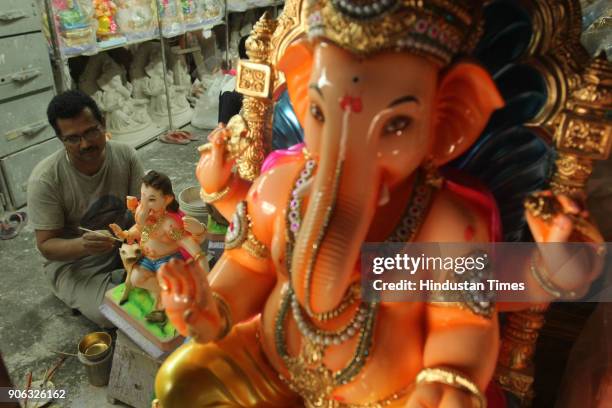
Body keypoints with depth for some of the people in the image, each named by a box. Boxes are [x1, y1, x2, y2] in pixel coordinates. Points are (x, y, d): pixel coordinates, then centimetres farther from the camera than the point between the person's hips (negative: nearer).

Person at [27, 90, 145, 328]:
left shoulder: (125, 156, -14)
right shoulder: (45, 179, -24)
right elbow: (46, 246, -18)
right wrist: (82, 245, -40)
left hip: (123, 243, 4)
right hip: (74, 262, -3)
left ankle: (117, 280, 5)